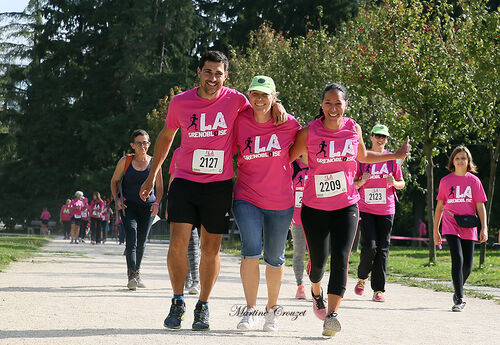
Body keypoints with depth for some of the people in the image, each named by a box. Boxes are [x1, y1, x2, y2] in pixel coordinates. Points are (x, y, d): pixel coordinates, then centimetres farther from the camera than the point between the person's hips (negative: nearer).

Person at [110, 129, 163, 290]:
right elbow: (114, 181, 12)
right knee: (131, 239, -18)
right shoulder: (125, 162, 1)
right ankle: (132, 275, -24)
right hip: (128, 205, -2)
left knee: (141, 242, 9)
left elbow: (159, 187, 9)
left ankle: (136, 271, 29)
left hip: (148, 206, 2)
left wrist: (157, 203, -7)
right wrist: (116, 199, -2)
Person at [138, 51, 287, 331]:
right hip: (185, 181, 1)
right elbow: (166, 137, 16)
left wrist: (276, 106, -9)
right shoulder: (180, 102, 1)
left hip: (219, 184, 0)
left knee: (211, 249, 4)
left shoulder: (235, 100, -3)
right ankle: (178, 302, 8)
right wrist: (152, 176, 19)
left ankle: (203, 306, 18)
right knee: (178, 242, -9)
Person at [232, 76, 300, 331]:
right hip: (247, 198, -1)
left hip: (280, 201, 1)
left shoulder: (288, 124, -5)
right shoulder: (240, 122, -5)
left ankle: (272, 309, 29)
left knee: (275, 258, 10)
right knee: (251, 251, -17)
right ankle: (250, 310, -4)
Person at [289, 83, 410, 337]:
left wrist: (396, 155, 15)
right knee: (317, 260, 8)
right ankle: (316, 292, 42)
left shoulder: (353, 129, -1)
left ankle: (332, 314, -16)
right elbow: (286, 157, 1)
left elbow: (363, 156, 19)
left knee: (340, 258, -14)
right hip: (314, 207, -1)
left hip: (346, 205, 1)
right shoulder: (309, 132, -9)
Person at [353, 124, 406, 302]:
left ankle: (378, 290, 3)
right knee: (369, 247, -12)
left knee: (382, 250, -1)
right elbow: (353, 184, 8)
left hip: (386, 210, 1)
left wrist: (394, 182, -9)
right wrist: (362, 181, -13)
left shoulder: (392, 158, 7)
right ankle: (362, 277, 16)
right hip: (366, 209, -1)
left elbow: (402, 184, 13)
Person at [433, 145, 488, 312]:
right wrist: (435, 230, 10)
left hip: (469, 229, 2)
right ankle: (459, 299, -16)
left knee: (467, 266, 3)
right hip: (451, 226, -1)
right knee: (458, 259, -18)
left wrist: (484, 228, -7)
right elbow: (439, 206, 10)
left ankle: (458, 292, 30)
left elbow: (480, 206, 3)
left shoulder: (474, 181, 4)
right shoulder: (445, 181, 5)